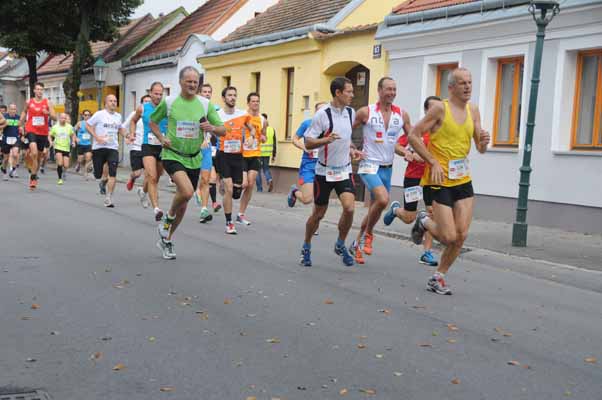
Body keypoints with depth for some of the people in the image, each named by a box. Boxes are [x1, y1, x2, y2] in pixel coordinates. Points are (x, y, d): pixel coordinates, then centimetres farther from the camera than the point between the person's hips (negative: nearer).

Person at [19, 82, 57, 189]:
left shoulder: (48, 102, 0)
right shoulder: (28, 102, 3)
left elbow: (55, 118, -4)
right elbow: (24, 113, 21)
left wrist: (48, 113, -24)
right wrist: (21, 126, 19)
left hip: (43, 132, 2)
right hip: (31, 131, -2)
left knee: (39, 155, 13)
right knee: (34, 152, -22)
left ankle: (34, 175, 33)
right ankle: (33, 177, -14)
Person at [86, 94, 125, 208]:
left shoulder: (118, 116, 10)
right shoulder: (99, 114, -4)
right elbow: (88, 125, -1)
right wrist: (97, 137, -12)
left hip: (113, 148, 2)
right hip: (99, 147, -2)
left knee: (112, 174, -13)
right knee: (98, 175, 4)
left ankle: (108, 199, -9)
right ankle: (104, 179, 41)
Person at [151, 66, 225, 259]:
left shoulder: (205, 104, 1)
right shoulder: (168, 102, -3)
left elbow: (222, 130, 3)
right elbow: (153, 121, 13)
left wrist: (212, 128, -19)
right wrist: (161, 138, -4)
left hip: (194, 158, 4)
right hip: (172, 155, -3)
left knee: (183, 203, 11)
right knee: (187, 191, -28)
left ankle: (167, 240, 30)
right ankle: (168, 219, 1)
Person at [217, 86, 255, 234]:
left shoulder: (243, 115, 3)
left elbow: (252, 129, 19)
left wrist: (251, 136, -1)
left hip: (238, 156, 4)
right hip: (224, 155, -4)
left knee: (237, 193, 5)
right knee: (229, 189, -12)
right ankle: (229, 223, -1)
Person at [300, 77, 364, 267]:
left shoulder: (351, 112, 4)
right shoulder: (322, 114, -14)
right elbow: (308, 143, -14)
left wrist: (351, 150, 8)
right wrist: (326, 140, -30)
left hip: (344, 170, 4)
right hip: (324, 172, -4)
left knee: (349, 207, -16)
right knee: (318, 213, 7)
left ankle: (340, 245, 8)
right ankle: (306, 248, 31)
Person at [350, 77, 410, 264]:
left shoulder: (402, 115, 4)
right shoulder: (366, 112, -6)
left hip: (387, 168, 5)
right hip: (369, 165, -5)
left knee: (375, 209, 11)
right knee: (383, 199, -27)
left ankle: (357, 244, 30)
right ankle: (368, 234, -2)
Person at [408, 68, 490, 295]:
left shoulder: (473, 110, 9)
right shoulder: (440, 108, -9)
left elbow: (480, 149, 12)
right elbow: (413, 136, -9)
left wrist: (483, 142, -12)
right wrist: (433, 162, -15)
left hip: (463, 180, 6)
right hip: (440, 180, -6)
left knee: (461, 235, 1)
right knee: (449, 237, -8)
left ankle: (438, 278, 18)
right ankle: (424, 222, 24)